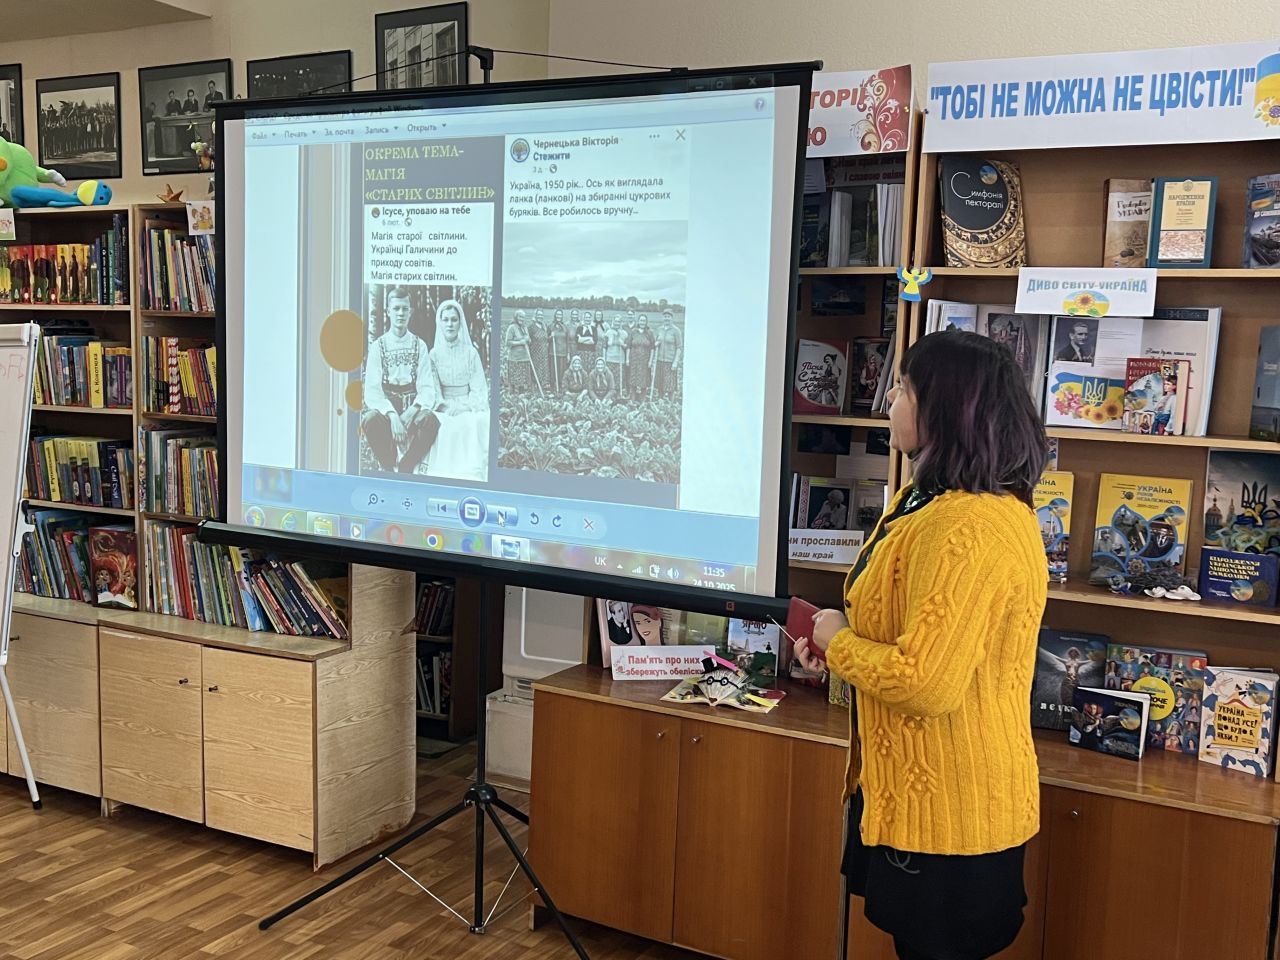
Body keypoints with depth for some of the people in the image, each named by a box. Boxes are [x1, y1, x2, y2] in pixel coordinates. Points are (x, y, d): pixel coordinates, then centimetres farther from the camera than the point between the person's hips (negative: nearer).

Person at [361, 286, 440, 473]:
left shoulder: (419, 345, 6)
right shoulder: (378, 346, 2)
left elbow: (427, 388, -1)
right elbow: (372, 391, -8)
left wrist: (413, 410, -22)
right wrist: (392, 415, -25)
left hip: (412, 406, 1)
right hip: (385, 405, -1)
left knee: (429, 419, -33)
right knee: (371, 419, -35)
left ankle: (405, 469, -13)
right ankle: (387, 468, -10)